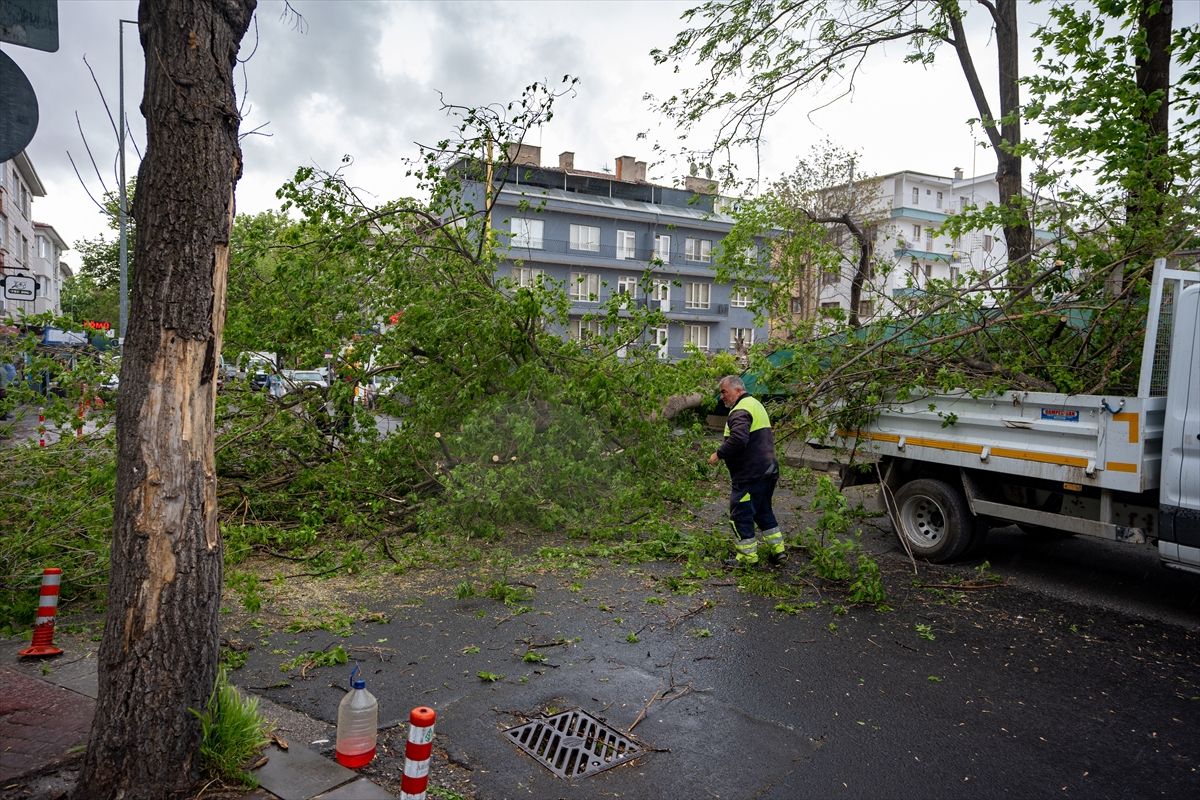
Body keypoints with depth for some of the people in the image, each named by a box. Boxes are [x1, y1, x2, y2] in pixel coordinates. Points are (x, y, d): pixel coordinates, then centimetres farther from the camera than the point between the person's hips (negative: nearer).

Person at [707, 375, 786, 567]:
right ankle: (778, 549, 25)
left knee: (741, 514, 0)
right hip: (768, 470, 10)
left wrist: (719, 454, -18)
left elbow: (738, 439, -31)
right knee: (764, 511, 21)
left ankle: (748, 556, 7)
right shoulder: (756, 405, 18)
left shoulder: (740, 411, -16)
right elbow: (768, 437, 24)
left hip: (750, 475, -10)